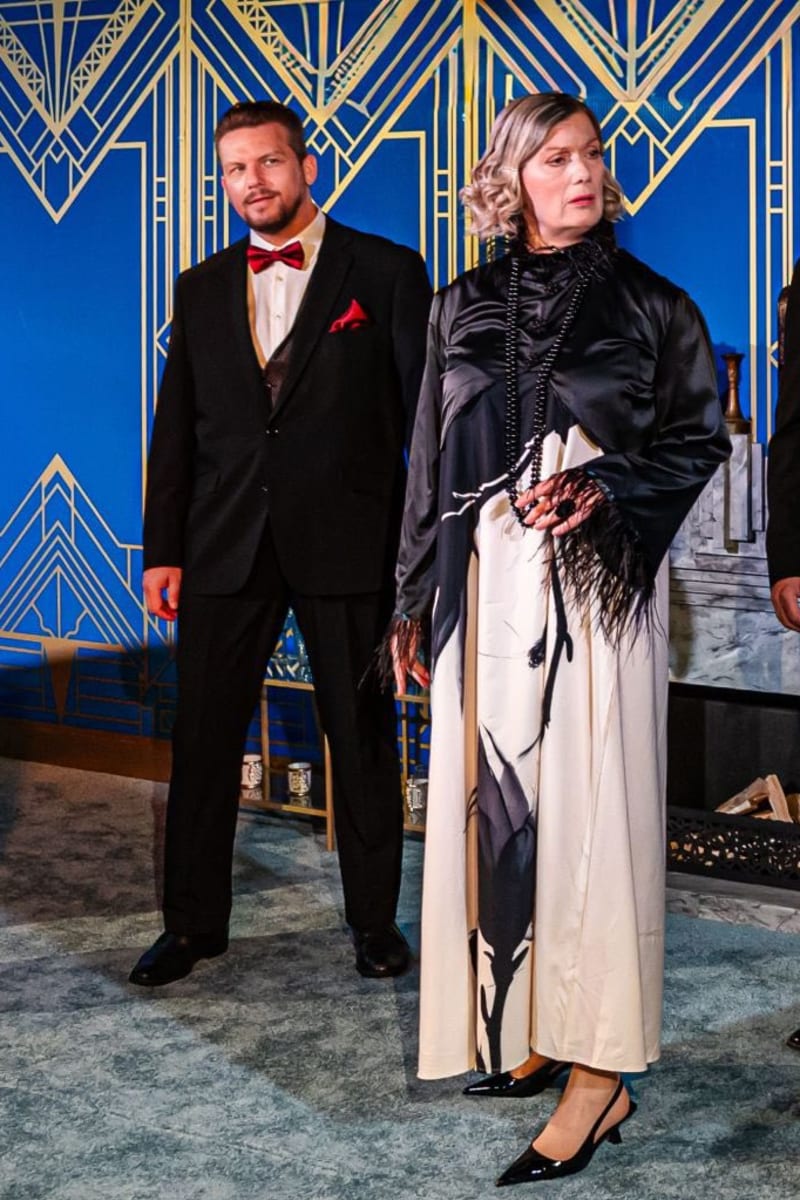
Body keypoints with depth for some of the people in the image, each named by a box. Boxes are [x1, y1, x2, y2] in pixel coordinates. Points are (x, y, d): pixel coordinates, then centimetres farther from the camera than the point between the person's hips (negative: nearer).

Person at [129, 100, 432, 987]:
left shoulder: (386, 273, 0)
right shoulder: (201, 289, 11)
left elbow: (425, 411, -1)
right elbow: (175, 428, 11)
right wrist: (161, 549, 5)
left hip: (349, 545, -3)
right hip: (226, 546, 3)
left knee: (364, 739, 7)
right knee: (203, 739, 6)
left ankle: (374, 918, 23)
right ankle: (193, 923, 20)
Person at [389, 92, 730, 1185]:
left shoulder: (650, 305, 1)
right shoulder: (463, 307, 9)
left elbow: (700, 438, 5)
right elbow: (432, 460, 13)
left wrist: (604, 488, -13)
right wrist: (414, 599, 13)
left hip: (597, 582, -3)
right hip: (488, 583, 4)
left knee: (587, 803, -6)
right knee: (500, 800, 5)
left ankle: (601, 1071, -1)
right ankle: (533, 1028, 17)